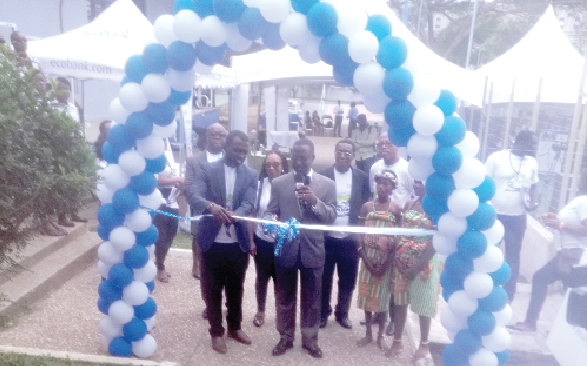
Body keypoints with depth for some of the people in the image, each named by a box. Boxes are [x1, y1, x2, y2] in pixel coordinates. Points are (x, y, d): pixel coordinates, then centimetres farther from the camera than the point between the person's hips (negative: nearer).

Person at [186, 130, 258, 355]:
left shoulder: (251, 175, 2)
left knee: (236, 289, 18)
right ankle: (216, 332, 30)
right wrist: (211, 206, -39)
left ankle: (234, 327, 38)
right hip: (212, 241, -2)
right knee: (213, 290, 12)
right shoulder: (207, 169, -4)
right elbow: (193, 195, -18)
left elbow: (249, 203, -10)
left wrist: (235, 214, -33)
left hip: (239, 242, 2)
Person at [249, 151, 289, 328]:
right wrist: (251, 240, -2)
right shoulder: (259, 185, -6)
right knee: (262, 277, 15)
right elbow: (252, 214, -1)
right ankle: (260, 311, 34)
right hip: (262, 240, 1)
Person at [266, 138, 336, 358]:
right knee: (285, 298, 14)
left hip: (313, 249, 0)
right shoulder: (278, 183, 3)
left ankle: (310, 340, 31)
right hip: (285, 248, 1)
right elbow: (270, 212, 2)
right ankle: (285, 338, 33)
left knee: (312, 299, 13)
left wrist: (315, 201, -20)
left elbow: (331, 217, -3)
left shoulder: (327, 184, 1)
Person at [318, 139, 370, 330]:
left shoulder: (362, 177, 2)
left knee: (348, 280, 12)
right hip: (326, 237, -1)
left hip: (350, 238, 1)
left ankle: (342, 313, 32)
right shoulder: (322, 175, -2)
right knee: (324, 279, 11)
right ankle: (323, 313, 31)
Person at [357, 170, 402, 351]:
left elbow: (397, 237, -5)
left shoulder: (396, 209, -4)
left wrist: (386, 263, -13)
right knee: (367, 294, 8)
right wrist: (365, 258, -11)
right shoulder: (367, 206, 0)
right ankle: (368, 333, 23)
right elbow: (360, 234, 0)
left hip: (386, 258, -1)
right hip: (368, 257, 1)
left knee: (383, 296, 7)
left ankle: (380, 335, 22)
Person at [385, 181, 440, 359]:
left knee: (423, 304, 7)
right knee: (400, 301, 10)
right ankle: (397, 341, 24)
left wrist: (417, 266, -17)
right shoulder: (409, 204, 6)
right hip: (403, 260, 5)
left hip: (425, 261, -5)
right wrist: (397, 257, -6)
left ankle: (423, 344, 25)